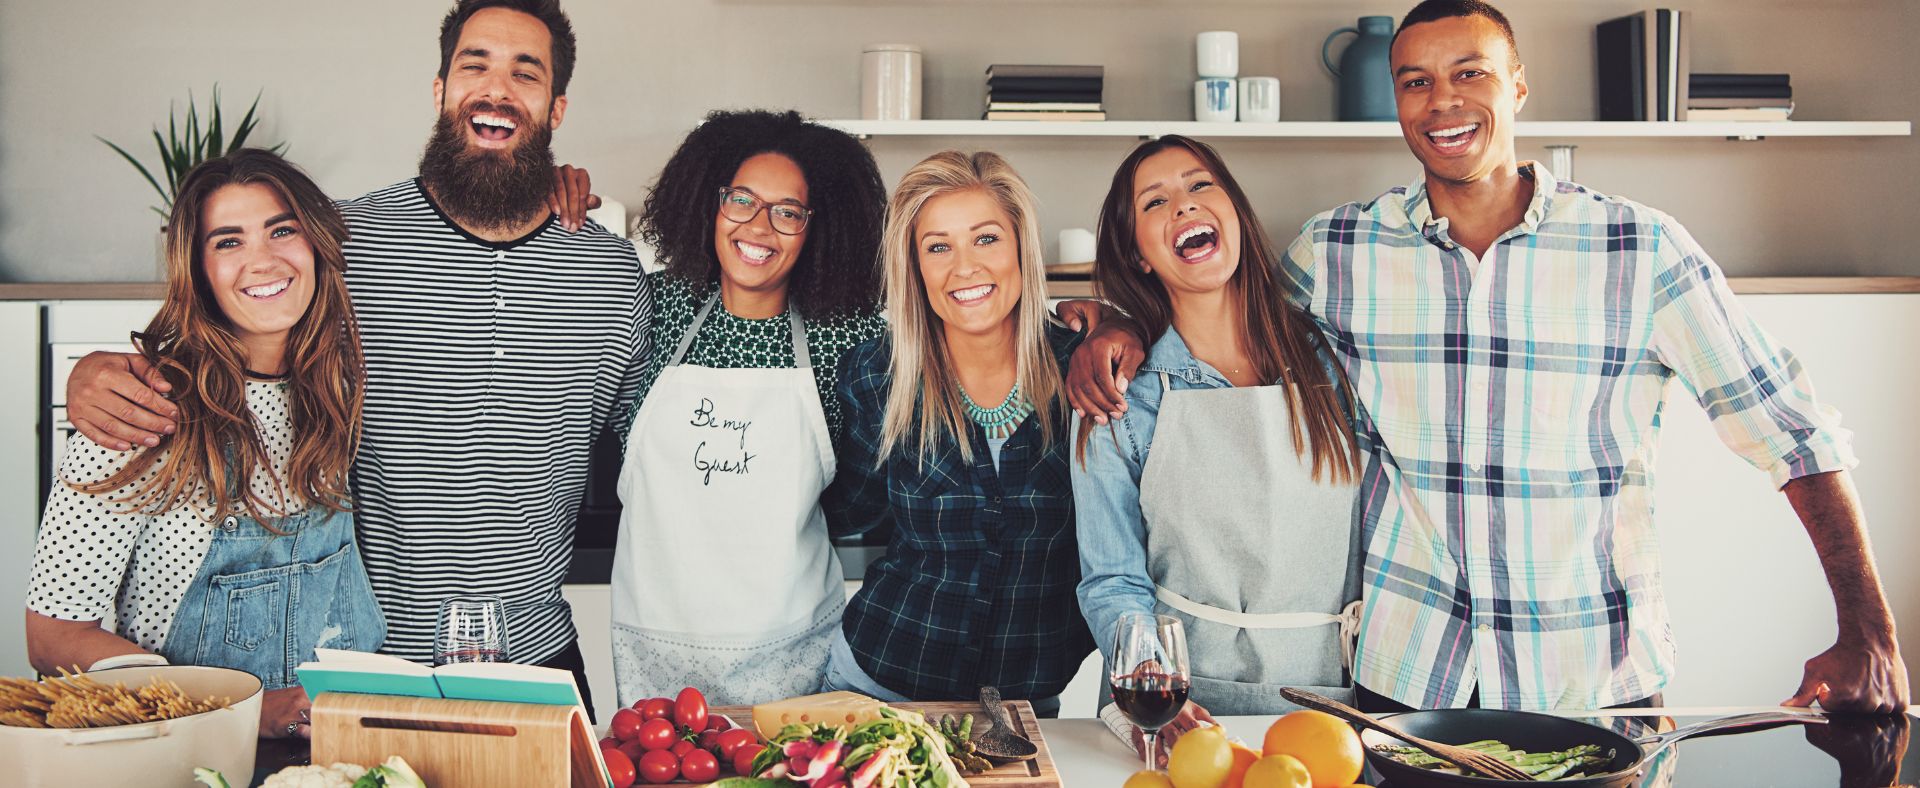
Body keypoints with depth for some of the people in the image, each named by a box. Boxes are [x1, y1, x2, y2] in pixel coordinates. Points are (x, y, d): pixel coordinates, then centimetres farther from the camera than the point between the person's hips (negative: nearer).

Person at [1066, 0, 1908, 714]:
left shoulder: (1643, 251, -7)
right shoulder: (1336, 250, -2)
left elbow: (1797, 433, -4)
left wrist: (1869, 635, -11)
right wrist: (1123, 327, -6)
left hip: (1599, 676, -1)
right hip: (1402, 668, 1)